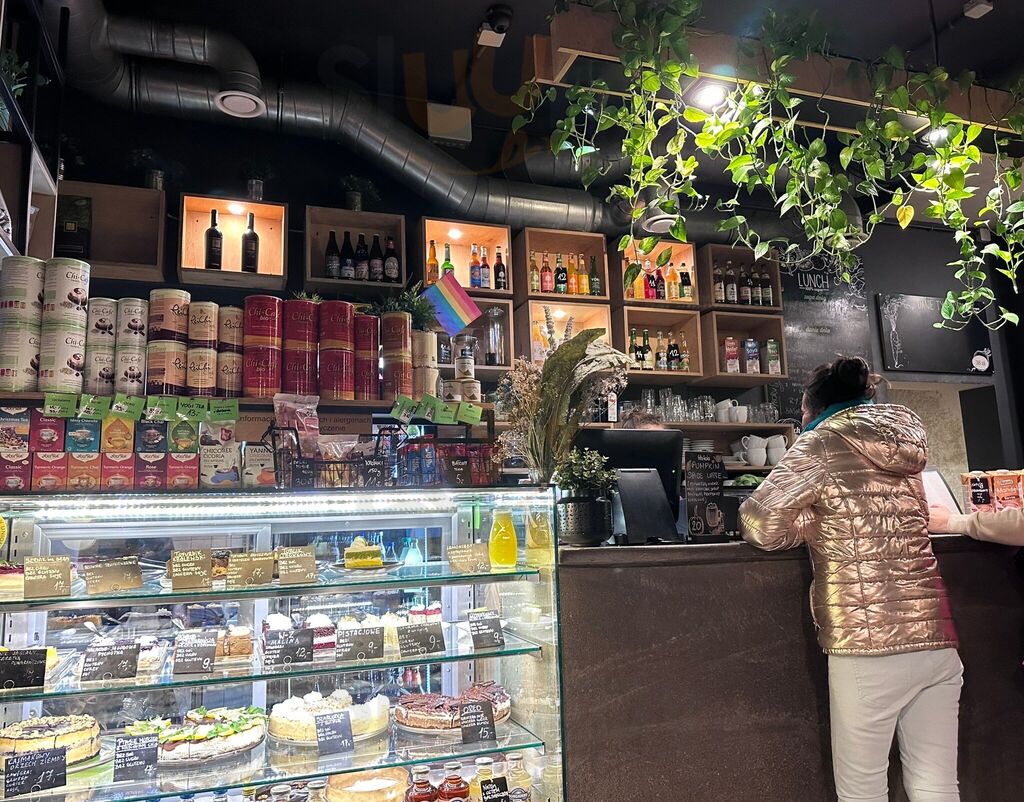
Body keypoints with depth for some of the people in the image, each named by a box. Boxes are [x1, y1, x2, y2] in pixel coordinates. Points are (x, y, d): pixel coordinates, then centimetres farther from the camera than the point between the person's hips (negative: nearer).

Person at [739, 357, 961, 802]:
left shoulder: (821, 444, -4)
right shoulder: (905, 445, 15)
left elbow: (762, 526, -11)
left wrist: (806, 526, 7)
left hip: (868, 647, -6)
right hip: (935, 638, 6)